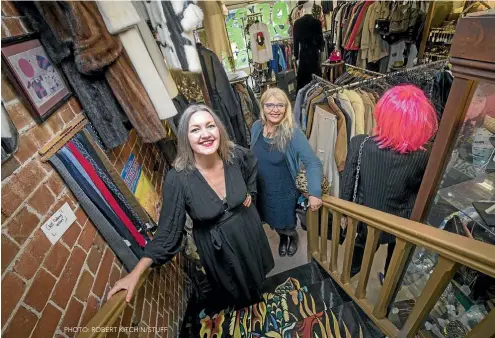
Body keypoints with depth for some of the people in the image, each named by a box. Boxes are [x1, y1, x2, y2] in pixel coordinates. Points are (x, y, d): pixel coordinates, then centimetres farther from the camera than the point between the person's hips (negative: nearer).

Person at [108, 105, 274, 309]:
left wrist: (250, 192, -2)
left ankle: (259, 294, 69)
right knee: (236, 291, 25)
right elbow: (169, 230, -21)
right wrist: (136, 273, -24)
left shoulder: (236, 156, -21)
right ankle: (243, 309, 62)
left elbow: (252, 166, 5)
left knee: (258, 271, 33)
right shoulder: (178, 179, -30)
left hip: (248, 229, 3)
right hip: (216, 246, -3)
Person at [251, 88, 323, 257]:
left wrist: (314, 192, -32)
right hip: (261, 189, 4)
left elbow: (313, 163, -23)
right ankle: (282, 237, 58)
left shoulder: (293, 133, -22)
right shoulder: (256, 127, -8)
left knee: (285, 225, 16)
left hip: (284, 191, -4)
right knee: (274, 222, 24)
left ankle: (293, 236, 52)